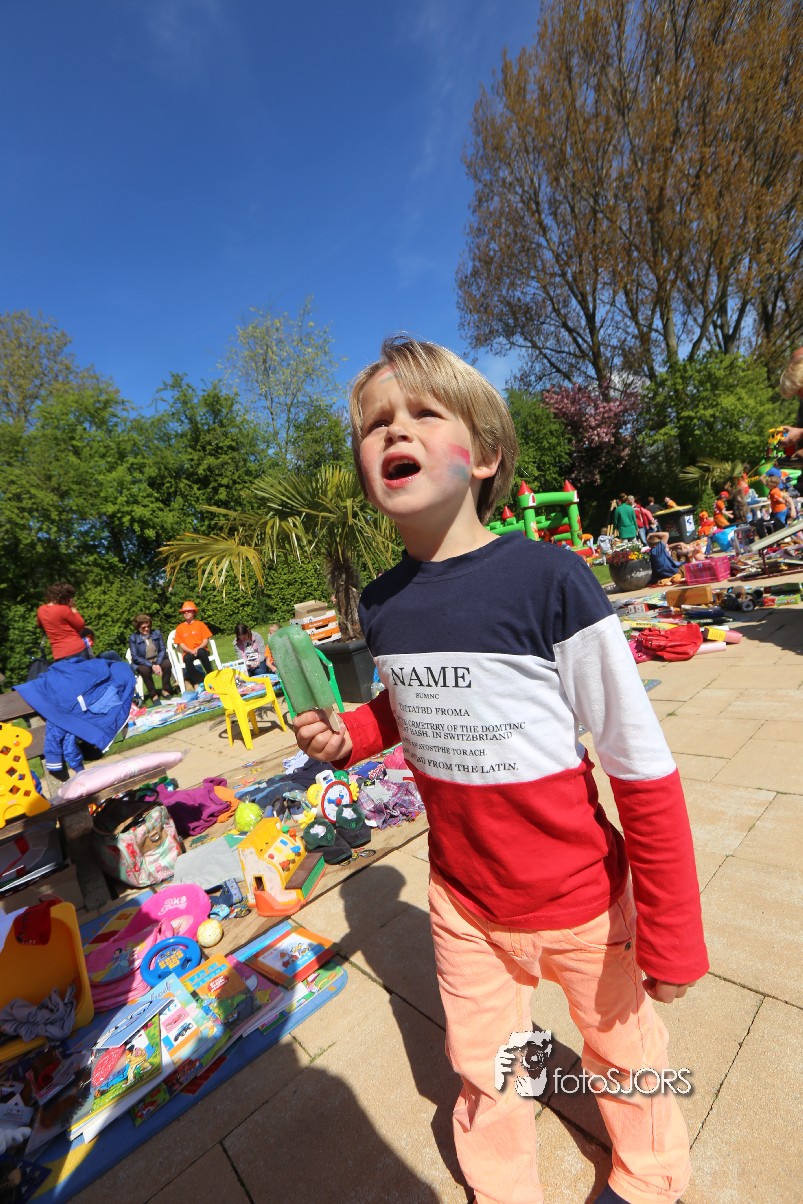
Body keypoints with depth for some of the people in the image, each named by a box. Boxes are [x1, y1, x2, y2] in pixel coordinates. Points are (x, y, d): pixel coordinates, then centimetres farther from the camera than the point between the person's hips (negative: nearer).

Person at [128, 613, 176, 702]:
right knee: (145, 670, -35)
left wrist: (158, 664, -19)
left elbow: (163, 650, -1)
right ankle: (153, 694, -20)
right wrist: (151, 665, -22)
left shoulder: (157, 633, 3)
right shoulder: (133, 638, -5)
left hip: (158, 660, 2)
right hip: (143, 663, -2)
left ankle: (165, 690, -10)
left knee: (167, 664, -29)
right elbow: (135, 657, -11)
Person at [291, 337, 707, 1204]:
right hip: (463, 902, 4)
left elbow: (644, 769, -17)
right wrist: (346, 737, -9)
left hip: (581, 900, -2)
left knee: (624, 1052, 25)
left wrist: (671, 937, -10)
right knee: (482, 1071, 26)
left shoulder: (547, 579, -24)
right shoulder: (382, 604, -9)